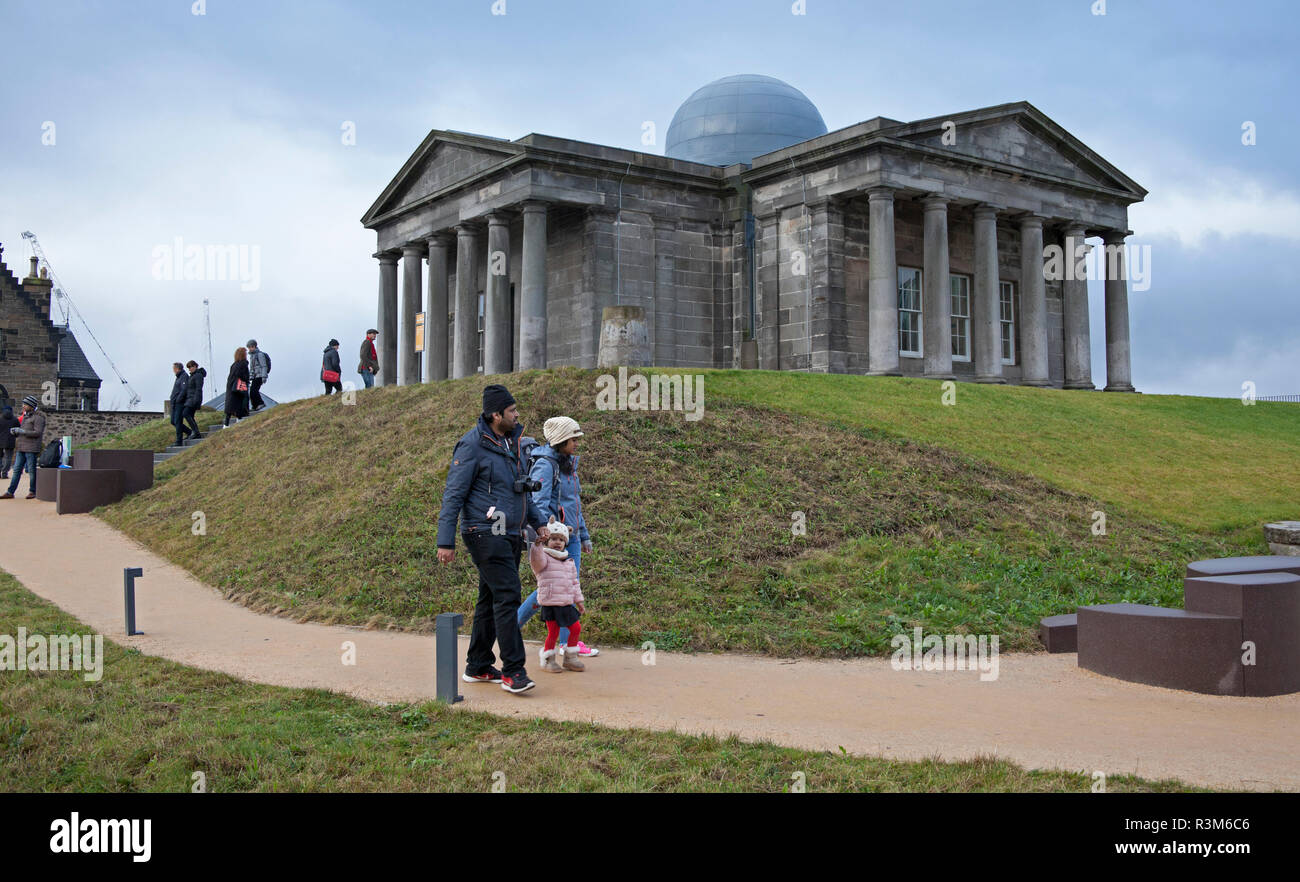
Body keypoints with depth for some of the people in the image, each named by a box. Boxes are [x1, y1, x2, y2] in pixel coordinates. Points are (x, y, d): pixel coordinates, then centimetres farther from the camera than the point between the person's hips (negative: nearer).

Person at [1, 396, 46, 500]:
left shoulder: (38, 417, -8)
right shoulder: (26, 416, 17)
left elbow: (37, 433, -16)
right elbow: (22, 431, 23)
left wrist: (22, 431, -19)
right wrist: (14, 431, 2)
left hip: (31, 449, -8)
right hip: (22, 448, 8)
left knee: (32, 471, -1)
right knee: (17, 470, 6)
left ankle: (32, 492, 10)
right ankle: (10, 492, 6)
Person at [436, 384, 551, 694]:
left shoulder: (512, 442, 15)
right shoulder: (472, 446, -11)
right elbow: (453, 495, -12)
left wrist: (539, 521, 17)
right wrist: (446, 542, -14)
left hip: (510, 535, 9)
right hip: (485, 533, -9)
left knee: (491, 599, 12)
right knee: (507, 595, -14)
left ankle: (478, 667, 21)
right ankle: (512, 671, -10)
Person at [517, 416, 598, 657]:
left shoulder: (568, 464, 14)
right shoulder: (545, 465, -14)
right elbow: (538, 505, -21)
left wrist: (584, 535, 22)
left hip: (571, 536, 8)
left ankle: (568, 642, 12)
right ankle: (512, 625, 11)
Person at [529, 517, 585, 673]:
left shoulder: (569, 561, 15)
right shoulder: (544, 557, -4)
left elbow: (574, 582, 21)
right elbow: (536, 561, -29)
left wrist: (579, 601, 21)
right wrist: (537, 545, -43)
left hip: (567, 603, 7)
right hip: (549, 603, -6)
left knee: (576, 628, 9)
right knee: (553, 632, -3)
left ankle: (570, 658, 23)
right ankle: (547, 660, 15)